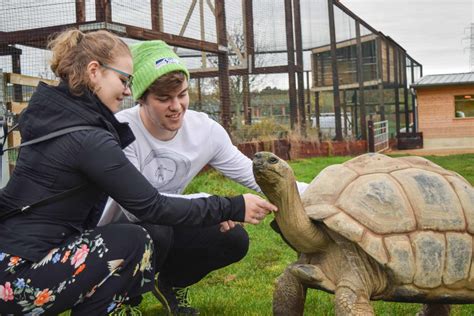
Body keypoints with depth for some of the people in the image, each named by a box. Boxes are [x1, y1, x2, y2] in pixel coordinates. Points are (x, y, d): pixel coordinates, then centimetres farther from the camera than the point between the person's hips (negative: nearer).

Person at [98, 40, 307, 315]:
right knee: (154, 230, -35)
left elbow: (255, 177, -8)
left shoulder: (205, 129, -13)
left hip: (162, 226, 5)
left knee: (234, 240, -14)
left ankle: (171, 284, 13)